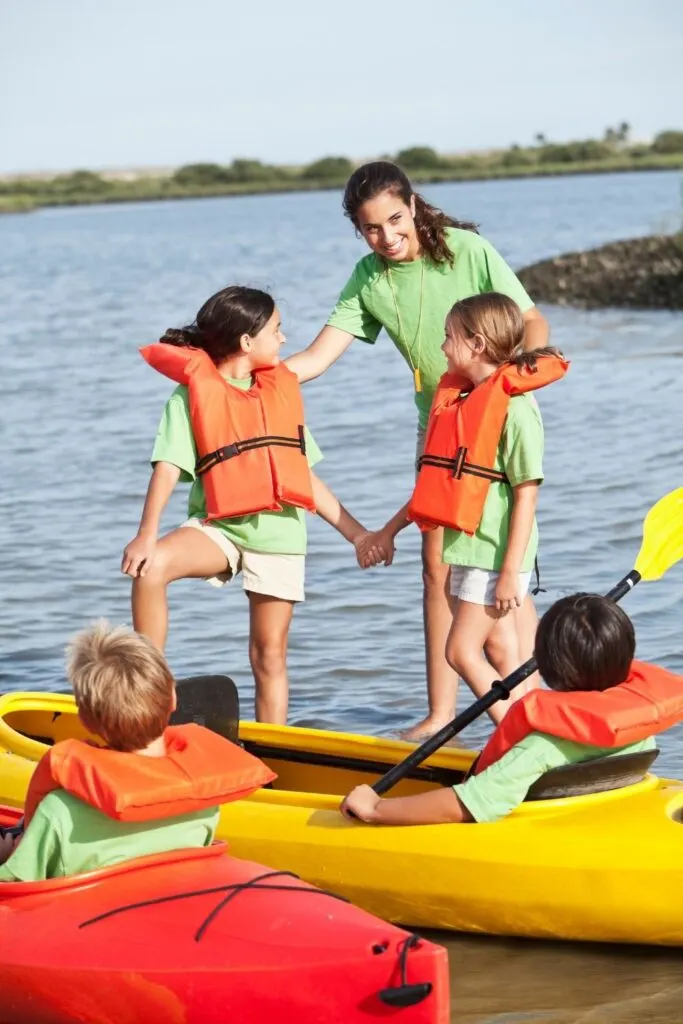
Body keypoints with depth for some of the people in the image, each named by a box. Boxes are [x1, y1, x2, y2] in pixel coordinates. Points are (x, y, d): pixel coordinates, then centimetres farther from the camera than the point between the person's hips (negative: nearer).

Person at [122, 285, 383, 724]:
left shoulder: (283, 389, 15)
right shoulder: (193, 394, -2)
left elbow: (303, 472, 19)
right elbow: (169, 466, -12)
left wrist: (353, 530, 18)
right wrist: (147, 534, -26)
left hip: (280, 532, 4)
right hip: (219, 527, -4)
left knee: (270, 653, 3)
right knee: (150, 566, -31)